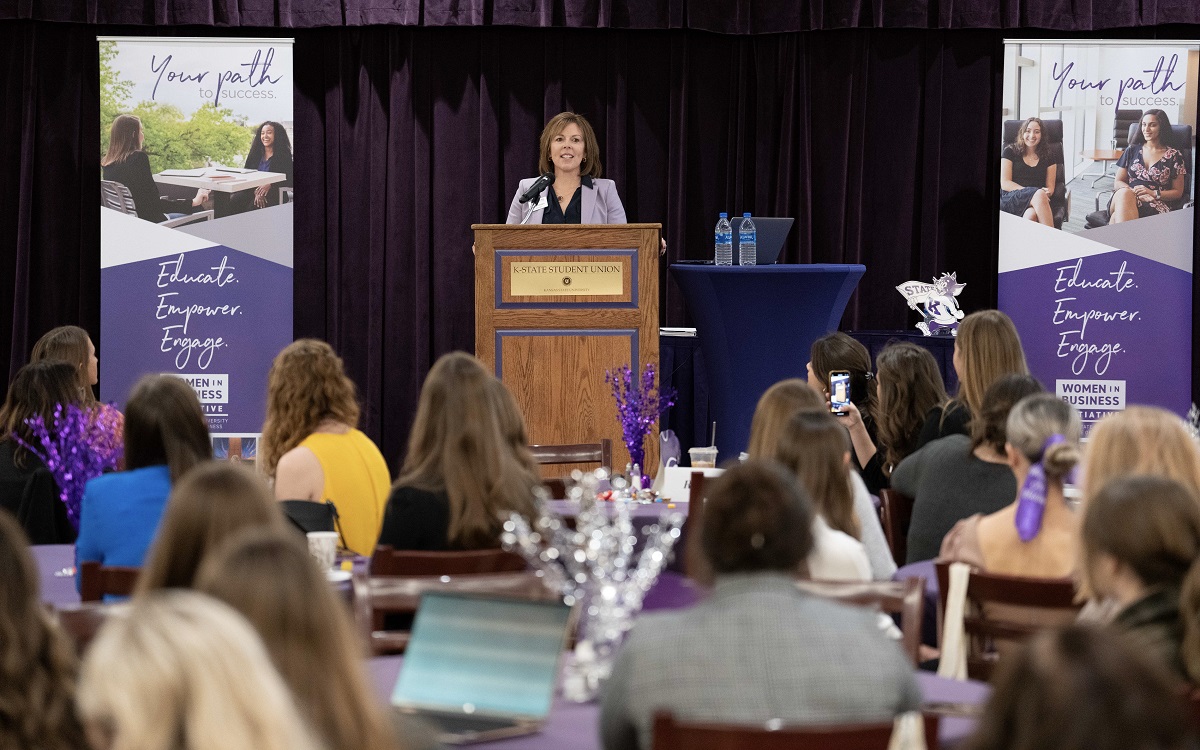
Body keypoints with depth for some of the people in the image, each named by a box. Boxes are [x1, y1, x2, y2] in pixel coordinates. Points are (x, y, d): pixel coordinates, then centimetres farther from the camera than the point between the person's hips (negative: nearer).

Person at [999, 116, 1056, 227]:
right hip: (1010, 199, -2)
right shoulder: (1010, 152, 12)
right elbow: (1004, 184, 2)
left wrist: (1047, 192, -11)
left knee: (1031, 215, -39)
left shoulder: (1048, 156, 19)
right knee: (1039, 194, -37)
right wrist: (1033, 192, -12)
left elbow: (1050, 187, 16)